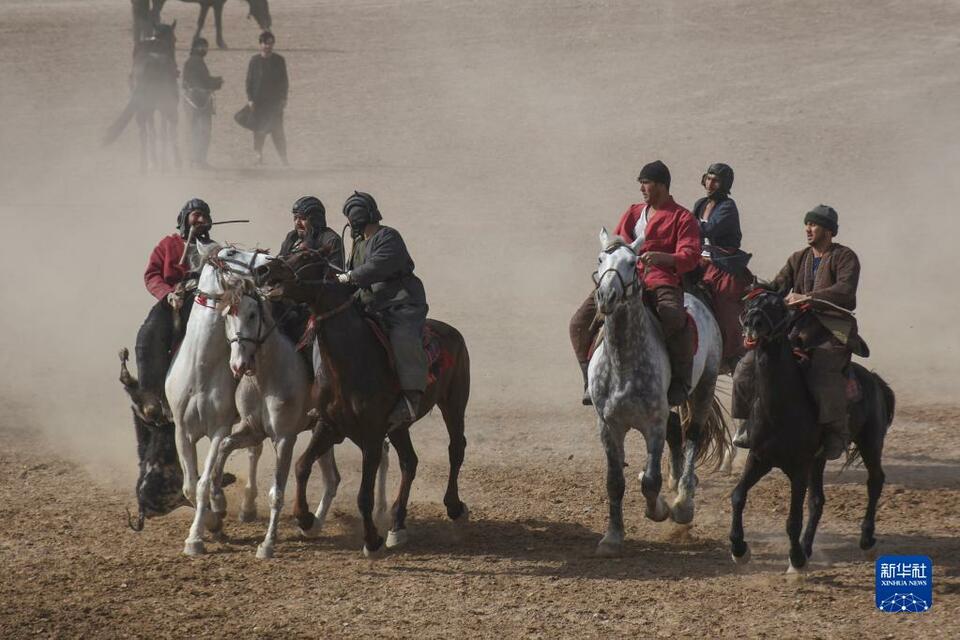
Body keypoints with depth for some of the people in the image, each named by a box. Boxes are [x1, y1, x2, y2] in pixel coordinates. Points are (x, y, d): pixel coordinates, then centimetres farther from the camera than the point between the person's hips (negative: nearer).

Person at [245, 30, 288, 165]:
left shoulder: (279, 60, 6)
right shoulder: (255, 61, 3)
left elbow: (285, 81, 9)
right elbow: (249, 81, 4)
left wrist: (283, 98, 1)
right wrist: (250, 99, -4)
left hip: (275, 101, 0)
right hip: (259, 101, 0)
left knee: (278, 130, -3)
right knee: (259, 131, 0)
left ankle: (283, 158, -2)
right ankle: (259, 155, 6)